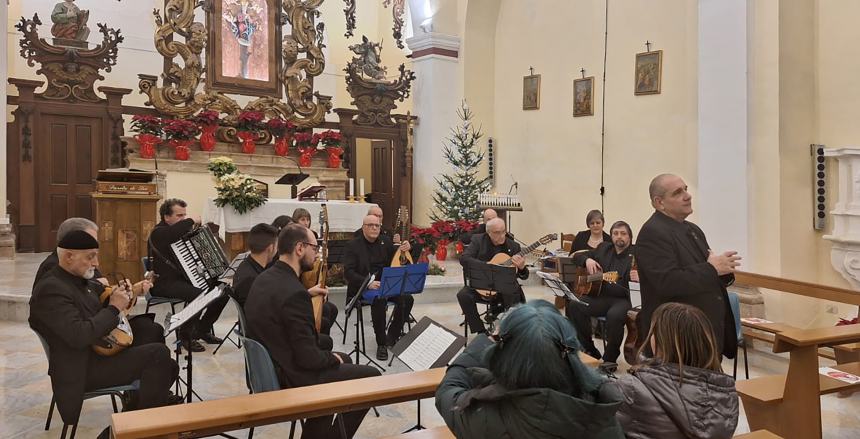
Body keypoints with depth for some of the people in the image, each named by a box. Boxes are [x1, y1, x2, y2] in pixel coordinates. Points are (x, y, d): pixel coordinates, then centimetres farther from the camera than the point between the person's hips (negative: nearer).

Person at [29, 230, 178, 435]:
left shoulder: (79, 280, 10)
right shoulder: (51, 289, -19)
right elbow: (80, 336, -30)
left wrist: (117, 299, 2)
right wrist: (114, 307, -19)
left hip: (104, 351, 9)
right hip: (82, 368, -9)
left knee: (168, 368, 4)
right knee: (158, 353, -23)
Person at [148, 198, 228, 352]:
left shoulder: (183, 231, 18)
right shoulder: (158, 233, -10)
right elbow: (173, 233, -36)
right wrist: (191, 222, -22)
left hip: (186, 278, 9)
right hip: (165, 283, -8)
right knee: (198, 295, -34)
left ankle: (203, 328, 9)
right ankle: (185, 335, -13)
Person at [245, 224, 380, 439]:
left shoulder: (264, 278, 0)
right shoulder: (293, 292, -28)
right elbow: (309, 358, -26)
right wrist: (333, 358, -7)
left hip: (270, 366, 10)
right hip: (291, 378, -10)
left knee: (344, 359, 27)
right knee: (371, 376, 2)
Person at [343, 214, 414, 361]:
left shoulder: (385, 242, 13)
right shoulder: (352, 246, -1)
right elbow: (348, 272, -12)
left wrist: (405, 249, -5)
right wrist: (368, 283, -28)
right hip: (363, 288, -5)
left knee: (407, 298, -20)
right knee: (379, 300, -35)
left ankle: (392, 336, -1)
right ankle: (381, 344, -19)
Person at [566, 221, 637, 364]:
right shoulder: (603, 248, 17)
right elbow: (577, 256, 23)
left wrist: (639, 277, -33)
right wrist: (587, 260, 0)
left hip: (622, 299, -4)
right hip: (599, 296, 5)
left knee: (614, 315, -37)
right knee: (572, 306, -20)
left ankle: (610, 358, -13)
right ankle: (590, 350, -4)